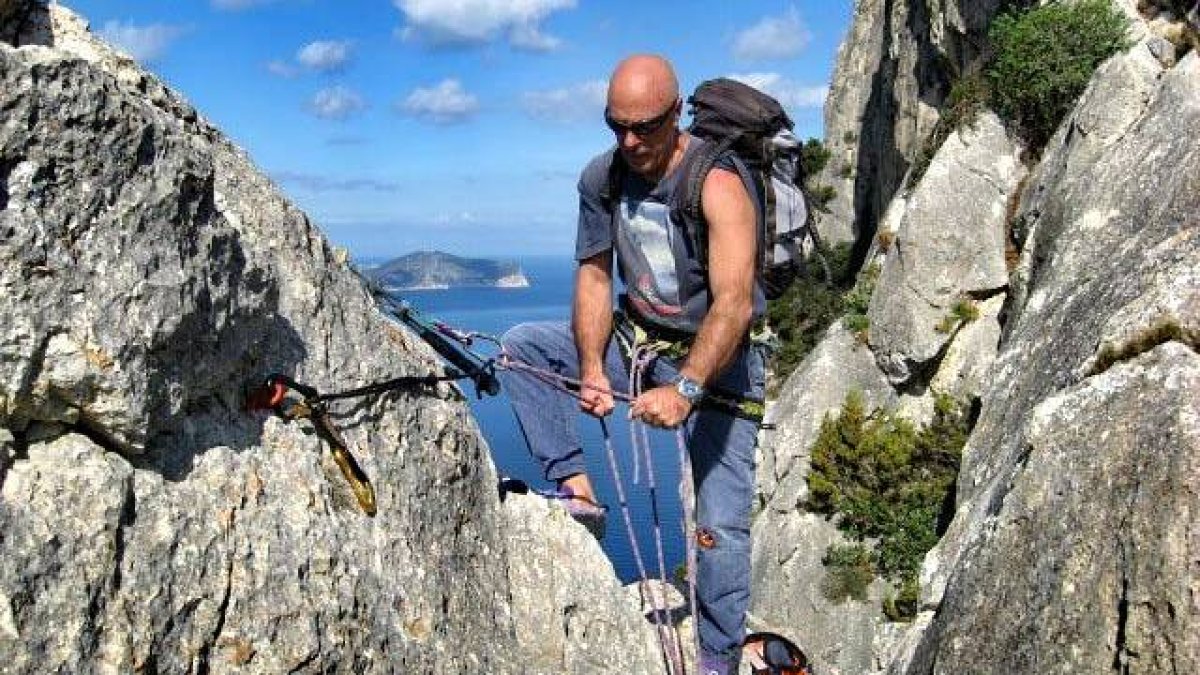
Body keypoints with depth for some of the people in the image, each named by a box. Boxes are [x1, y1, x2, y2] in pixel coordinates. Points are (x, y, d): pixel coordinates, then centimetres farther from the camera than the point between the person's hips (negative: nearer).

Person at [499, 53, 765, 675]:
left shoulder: (717, 183, -24)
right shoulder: (602, 178, -4)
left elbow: (735, 302, -33)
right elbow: (594, 277, -3)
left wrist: (686, 389, -44)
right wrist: (592, 369, -17)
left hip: (715, 358, -6)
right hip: (636, 339, 6)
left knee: (722, 525, -11)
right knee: (521, 345, -4)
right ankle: (575, 487, -8)